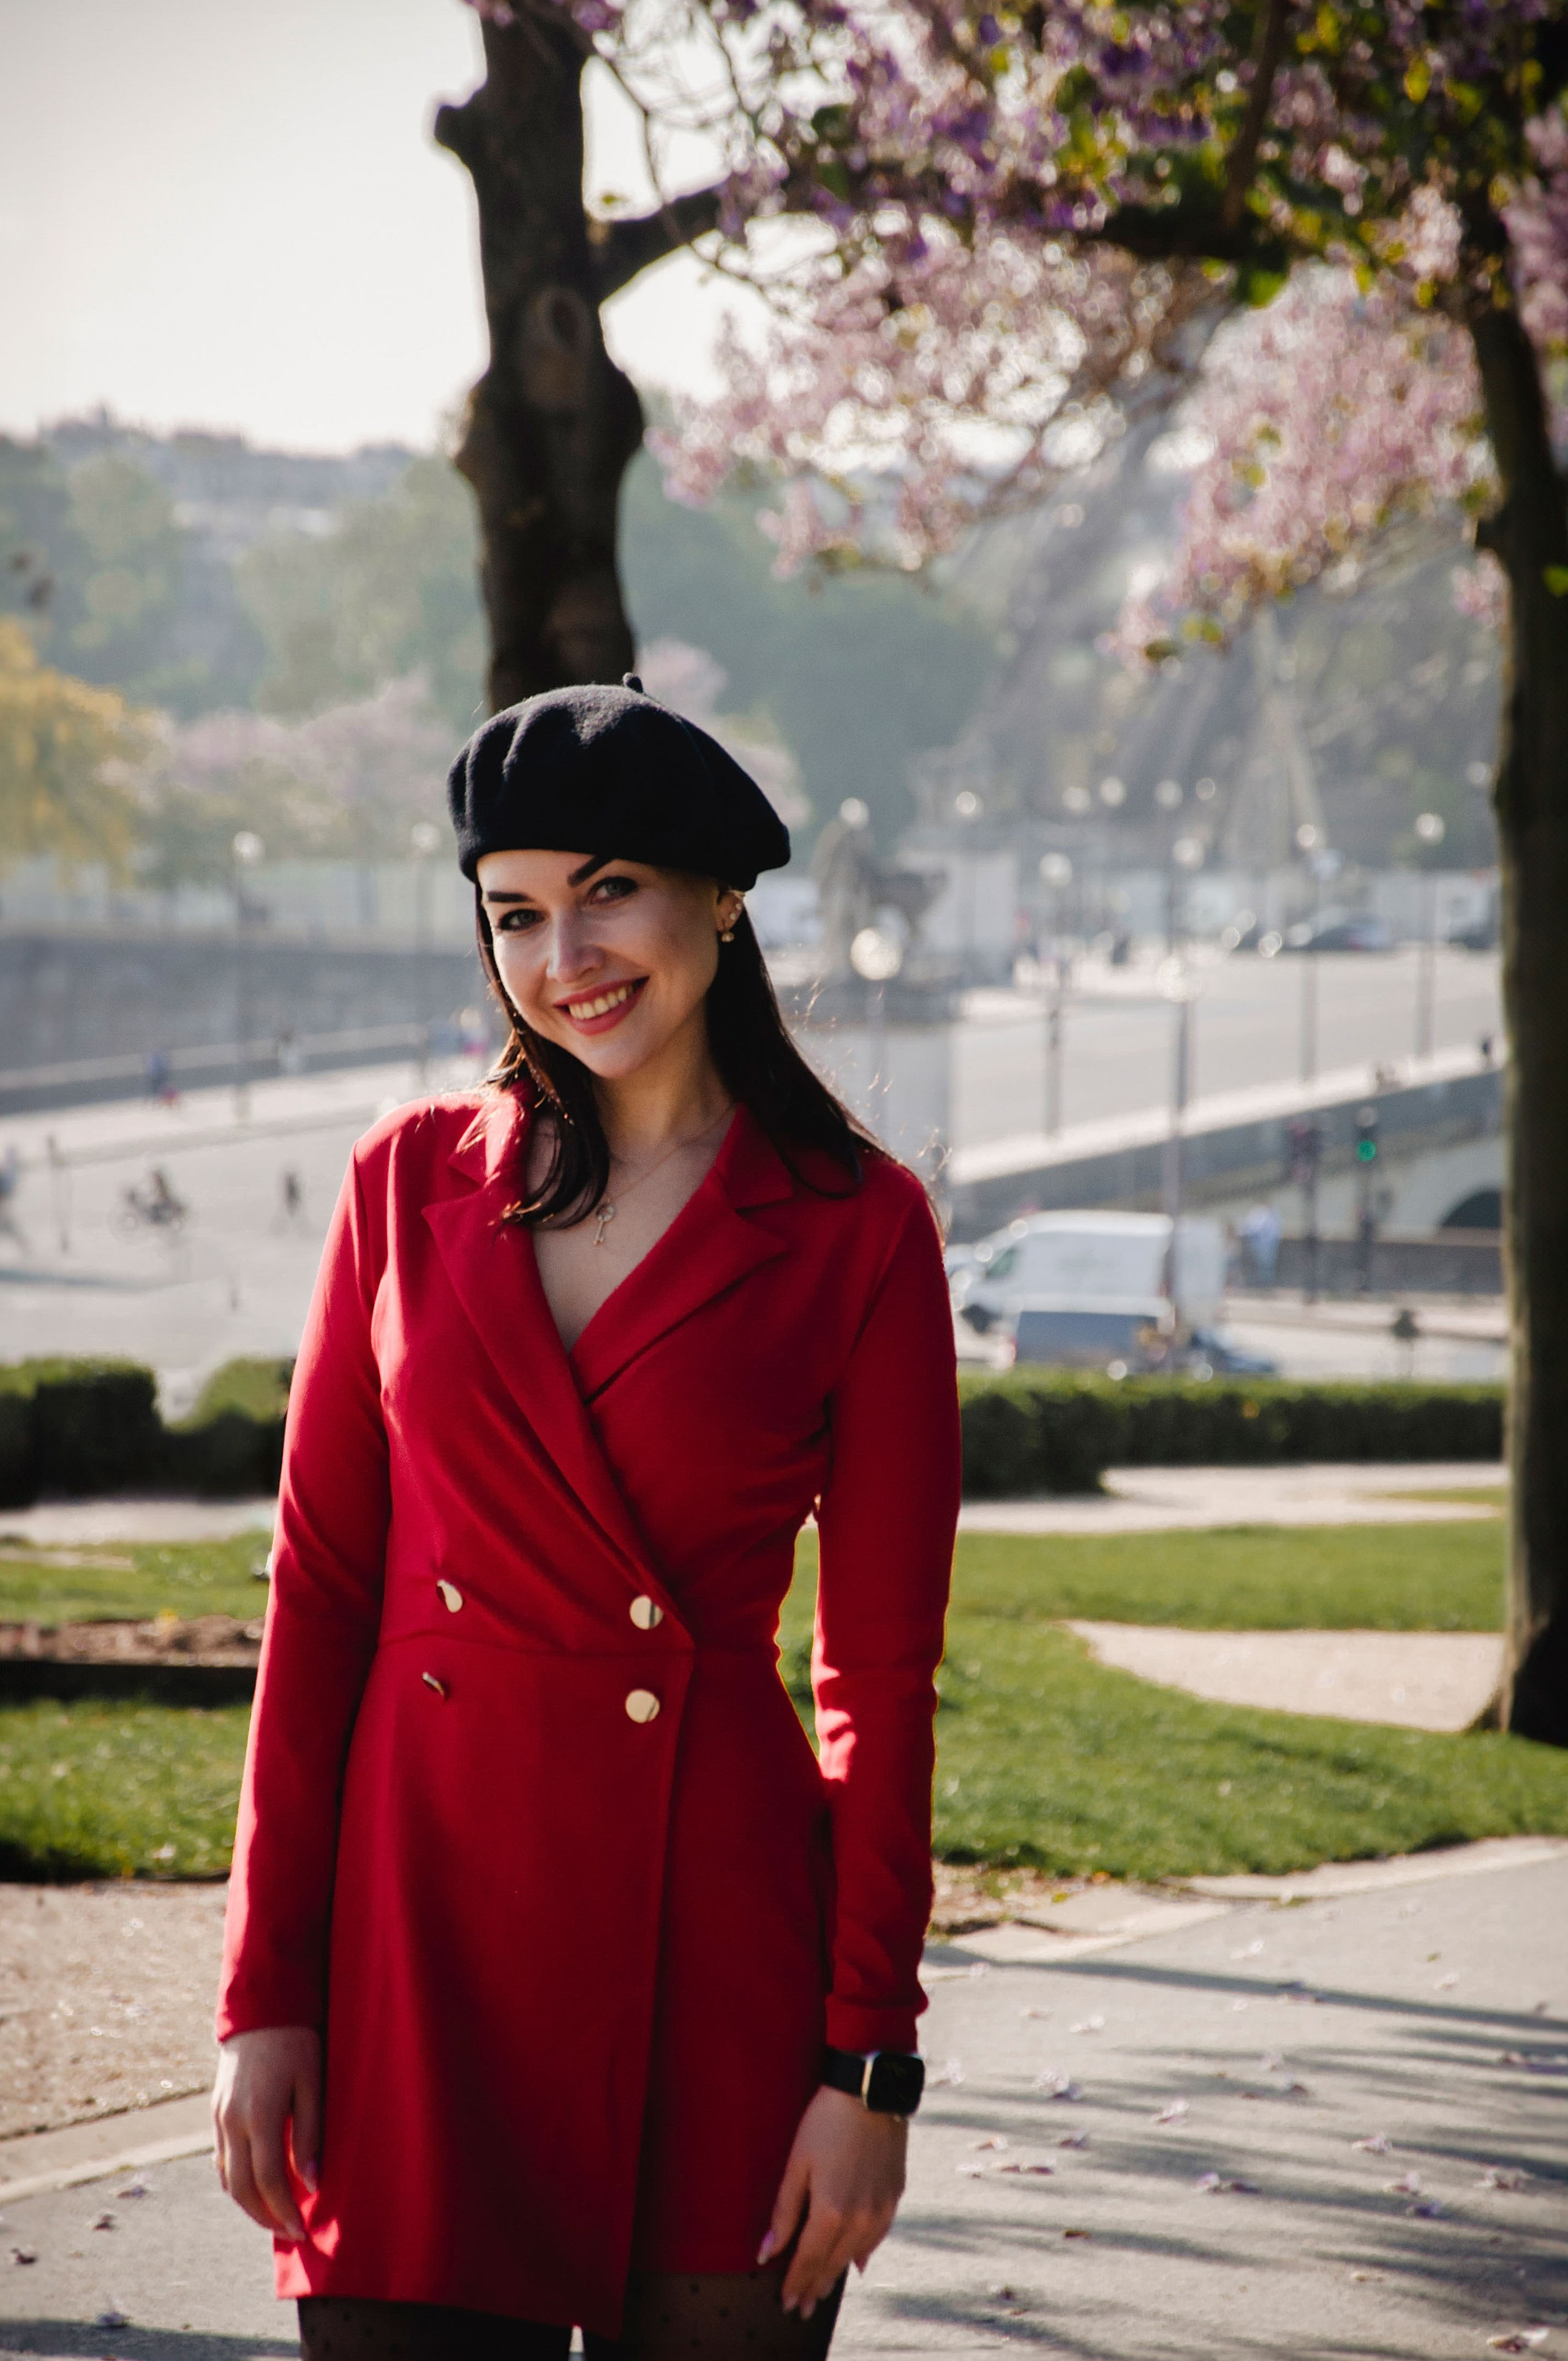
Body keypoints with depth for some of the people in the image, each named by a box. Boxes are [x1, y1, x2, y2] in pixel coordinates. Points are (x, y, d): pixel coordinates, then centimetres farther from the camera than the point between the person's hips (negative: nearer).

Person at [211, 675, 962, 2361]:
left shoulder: (855, 1232, 0)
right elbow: (321, 1586, 7)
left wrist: (870, 2062, -4)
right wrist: (264, 1990, 1)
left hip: (716, 1935, -1)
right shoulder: (414, 1182, 7)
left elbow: (881, 1672, 0)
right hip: (424, 1908, 2)